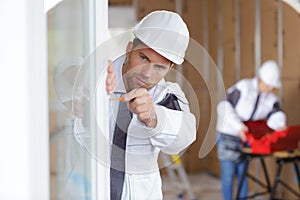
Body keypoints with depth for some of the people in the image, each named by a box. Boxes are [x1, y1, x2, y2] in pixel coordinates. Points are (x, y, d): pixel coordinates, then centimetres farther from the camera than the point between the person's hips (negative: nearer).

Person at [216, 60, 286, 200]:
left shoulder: (270, 98, 1)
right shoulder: (244, 87, -18)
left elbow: (275, 114, -11)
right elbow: (225, 107, -21)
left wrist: (279, 125, -36)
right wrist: (238, 126, -32)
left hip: (245, 138, 6)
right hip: (227, 136, -5)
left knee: (243, 174, 11)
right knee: (228, 174, -3)